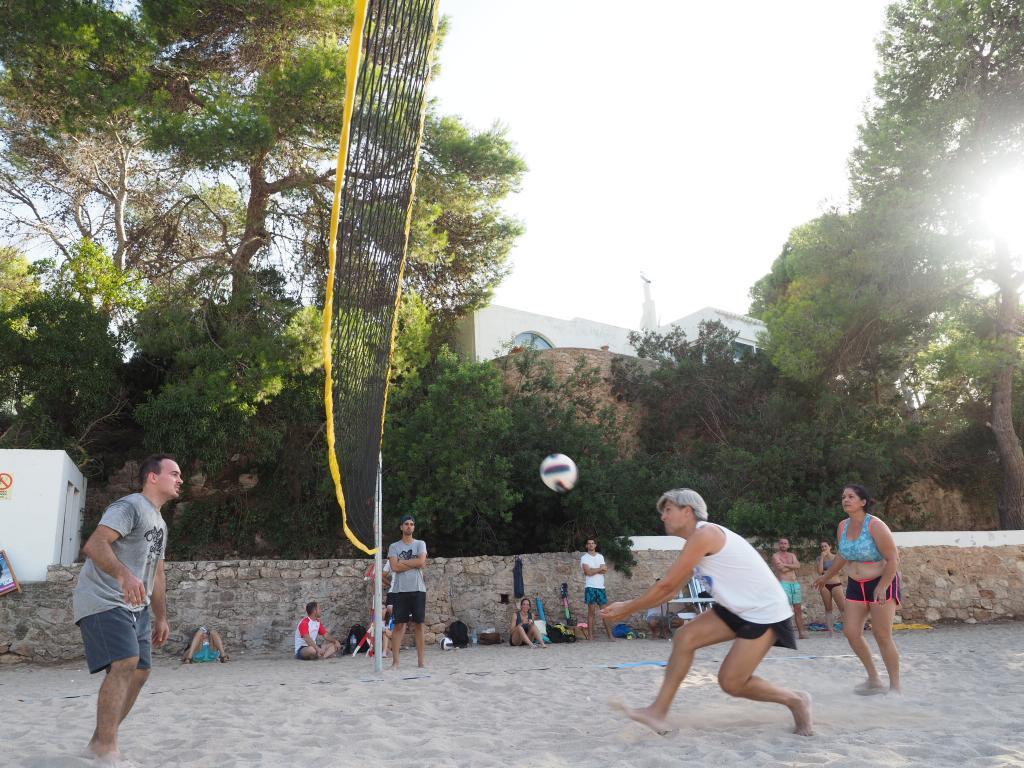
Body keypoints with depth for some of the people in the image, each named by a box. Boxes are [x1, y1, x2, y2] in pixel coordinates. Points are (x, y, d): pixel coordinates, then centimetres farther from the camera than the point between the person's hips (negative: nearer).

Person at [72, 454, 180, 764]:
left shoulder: (160, 523, 19)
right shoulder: (130, 506, -11)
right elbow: (94, 545, -25)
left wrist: (161, 617, 21)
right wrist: (124, 575, -41)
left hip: (135, 607, 10)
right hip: (103, 601, -10)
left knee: (140, 671, 6)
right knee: (124, 664, -22)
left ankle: (101, 740, 17)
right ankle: (106, 749, -19)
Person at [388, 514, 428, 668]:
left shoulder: (420, 544, 8)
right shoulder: (394, 546, 7)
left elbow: (421, 562, -9)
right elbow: (395, 567, -8)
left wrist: (403, 562, -6)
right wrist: (414, 564, -7)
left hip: (418, 589, 1)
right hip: (400, 590, -1)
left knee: (419, 624, 4)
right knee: (399, 625, -1)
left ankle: (421, 659, 9)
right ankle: (395, 660, 1)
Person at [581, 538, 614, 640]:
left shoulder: (600, 556, 14)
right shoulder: (584, 558, 1)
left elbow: (605, 571, 1)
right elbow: (588, 572, -13)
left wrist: (593, 570, -9)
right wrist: (600, 568, -3)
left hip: (601, 587, 4)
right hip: (590, 587, -4)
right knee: (591, 612, -4)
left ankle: (610, 635, 4)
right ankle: (590, 635, -1)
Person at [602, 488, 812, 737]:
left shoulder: (704, 534, -20)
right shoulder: (696, 544, 10)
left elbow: (666, 586, -18)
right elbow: (670, 592, 13)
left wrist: (626, 609, -8)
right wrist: (627, 607, 6)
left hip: (765, 612, -9)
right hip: (738, 609, 9)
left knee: (731, 682, -6)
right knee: (684, 638, -2)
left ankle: (795, 700, 16)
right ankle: (658, 712, 2)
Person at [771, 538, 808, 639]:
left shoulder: (792, 555, 17)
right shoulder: (775, 556, 1)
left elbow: (797, 566, -3)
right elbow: (782, 569, -12)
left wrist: (784, 564, -11)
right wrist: (793, 566, 0)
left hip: (795, 584, 5)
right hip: (783, 584, -5)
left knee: (798, 609, 5)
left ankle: (802, 632, 8)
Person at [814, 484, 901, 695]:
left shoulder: (875, 526, -20)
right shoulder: (843, 527, 0)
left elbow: (893, 559, -20)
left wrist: (882, 587, -30)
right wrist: (827, 577, 27)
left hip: (882, 582, -7)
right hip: (855, 584, 7)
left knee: (882, 635, -8)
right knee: (850, 632, 1)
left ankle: (895, 686, 5)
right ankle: (874, 680, 16)